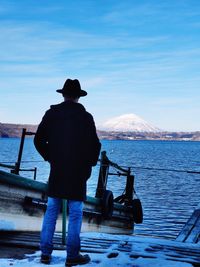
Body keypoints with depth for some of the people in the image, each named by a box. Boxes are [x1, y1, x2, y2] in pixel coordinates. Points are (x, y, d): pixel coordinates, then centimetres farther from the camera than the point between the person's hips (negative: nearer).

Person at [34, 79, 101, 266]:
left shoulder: (51, 114, 3)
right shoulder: (85, 117, -5)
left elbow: (38, 140, 4)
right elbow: (95, 145, -7)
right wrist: (89, 164, 8)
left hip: (56, 171, 3)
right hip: (78, 173, -3)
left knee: (51, 211, 11)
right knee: (75, 213, 3)